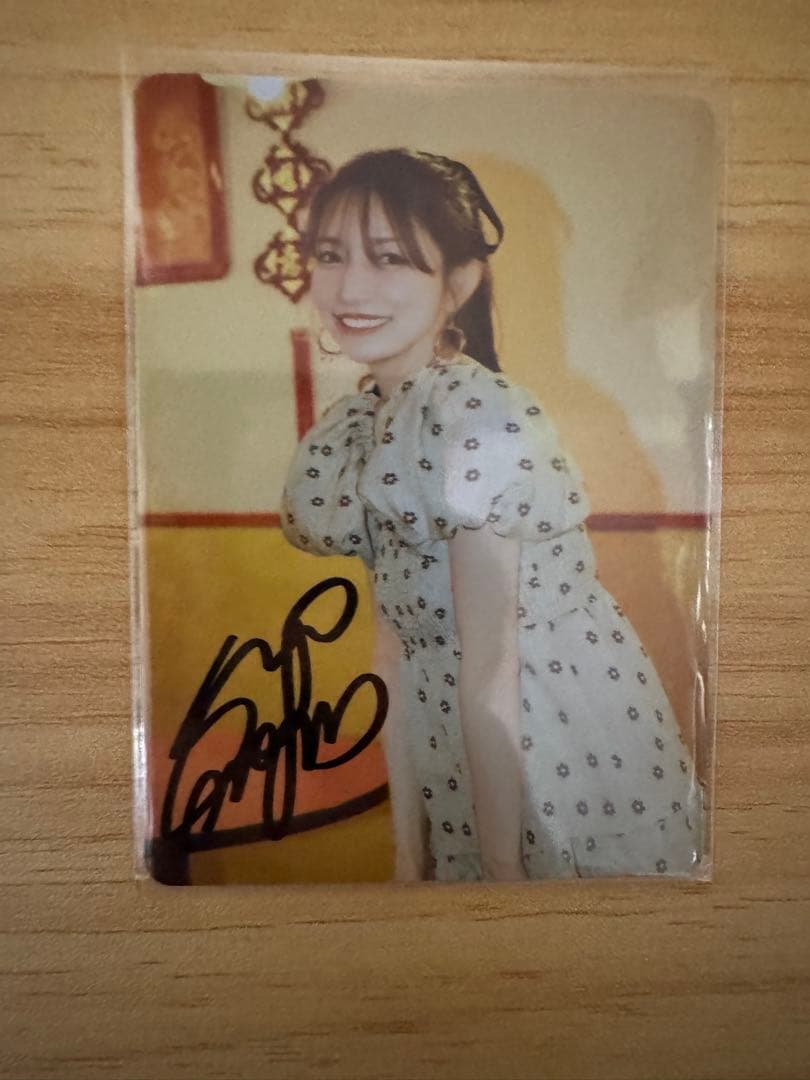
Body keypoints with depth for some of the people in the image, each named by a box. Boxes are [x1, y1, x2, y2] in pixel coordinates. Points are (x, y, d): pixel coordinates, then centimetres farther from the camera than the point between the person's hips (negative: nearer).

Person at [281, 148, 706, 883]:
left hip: (573, 739, -6)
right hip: (464, 744, 6)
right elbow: (398, 636, -2)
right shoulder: (358, 427, -2)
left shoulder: (482, 423, -25)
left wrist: (501, 868, -12)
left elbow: (489, 676, -22)